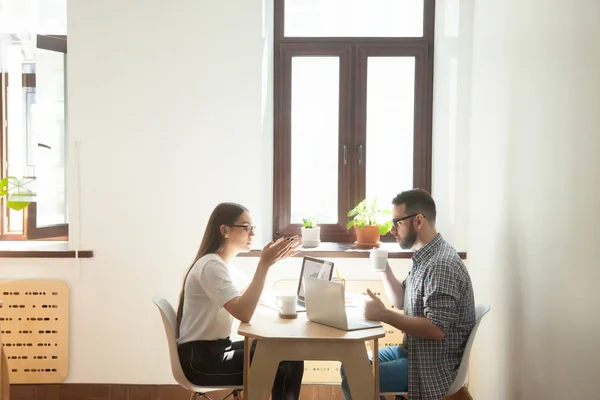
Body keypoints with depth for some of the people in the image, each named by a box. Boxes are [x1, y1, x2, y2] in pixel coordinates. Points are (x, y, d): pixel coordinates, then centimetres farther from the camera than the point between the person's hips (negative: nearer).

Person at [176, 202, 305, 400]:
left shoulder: (225, 264, 12)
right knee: (288, 364, -11)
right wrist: (264, 264, -30)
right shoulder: (211, 265, -20)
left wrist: (272, 260, 8)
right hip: (200, 359, -10)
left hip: (217, 349, 10)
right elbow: (244, 313, -31)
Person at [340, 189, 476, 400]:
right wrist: (384, 269, 2)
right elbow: (401, 301, 17)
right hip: (412, 350, 10)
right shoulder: (424, 256, 7)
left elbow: (437, 329, -29)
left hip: (432, 363, -10)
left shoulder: (442, 264, -24)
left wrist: (384, 315, -28)